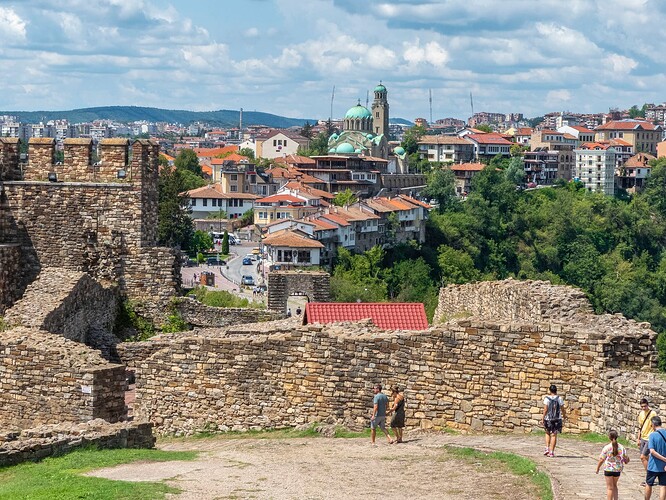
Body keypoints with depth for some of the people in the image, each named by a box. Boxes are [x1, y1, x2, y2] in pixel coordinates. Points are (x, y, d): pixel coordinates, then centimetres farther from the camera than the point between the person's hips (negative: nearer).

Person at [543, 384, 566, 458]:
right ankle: (551, 452, 2)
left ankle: (547, 448, 10)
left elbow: (545, 410, -9)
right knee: (554, 435, 3)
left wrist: (543, 418, 1)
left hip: (548, 419, 0)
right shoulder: (559, 398, -2)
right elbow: (562, 409, 2)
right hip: (557, 419, 0)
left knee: (547, 433, 20)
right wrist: (564, 415, 21)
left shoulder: (547, 398, -7)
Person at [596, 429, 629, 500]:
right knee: (614, 485, 24)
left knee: (609, 487, 6)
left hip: (608, 470, -3)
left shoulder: (607, 448, -14)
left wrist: (597, 468, 1)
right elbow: (626, 460, 1)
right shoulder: (621, 447, -5)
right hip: (618, 470, 3)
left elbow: (601, 460, -12)